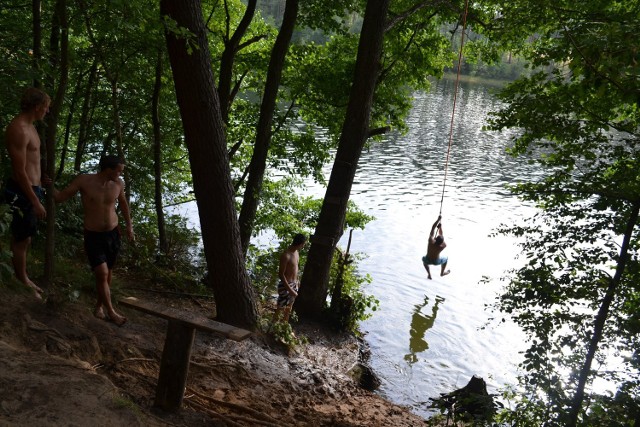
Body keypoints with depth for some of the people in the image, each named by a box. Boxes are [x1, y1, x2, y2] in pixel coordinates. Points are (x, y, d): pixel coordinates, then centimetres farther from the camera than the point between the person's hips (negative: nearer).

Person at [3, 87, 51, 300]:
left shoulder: (28, 126, 9)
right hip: (22, 192, -10)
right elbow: (20, 172, -23)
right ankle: (22, 283, 18)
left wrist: (38, 189, 23)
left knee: (26, 237, 20)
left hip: (32, 188, 10)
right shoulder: (18, 129, -23)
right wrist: (35, 202, -21)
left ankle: (22, 277, 34)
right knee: (21, 239, 5)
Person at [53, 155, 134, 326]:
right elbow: (60, 197, -7)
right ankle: (111, 312, 3)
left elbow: (123, 203, 15)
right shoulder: (84, 180, -14)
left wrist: (129, 225, 15)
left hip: (113, 234, 3)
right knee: (101, 274, -10)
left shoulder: (118, 184, -5)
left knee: (107, 273, 12)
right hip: (93, 236, -3)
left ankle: (100, 306, 30)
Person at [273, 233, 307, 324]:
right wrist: (290, 289, -23)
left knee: (289, 308, 18)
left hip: (294, 284, 8)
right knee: (280, 309, 1)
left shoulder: (296, 252, 2)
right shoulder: (286, 255, -24)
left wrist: (297, 283, 16)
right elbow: (281, 275, -22)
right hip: (286, 285, -8)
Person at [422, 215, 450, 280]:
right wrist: (440, 227, -6)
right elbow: (441, 235, -13)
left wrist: (438, 219, -27)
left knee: (424, 258, 37)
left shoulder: (431, 241, -34)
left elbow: (433, 228, -30)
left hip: (428, 261, 0)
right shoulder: (443, 246, -32)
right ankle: (442, 273, 46)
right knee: (445, 259, 31)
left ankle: (429, 274, 33)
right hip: (436, 262, 0)